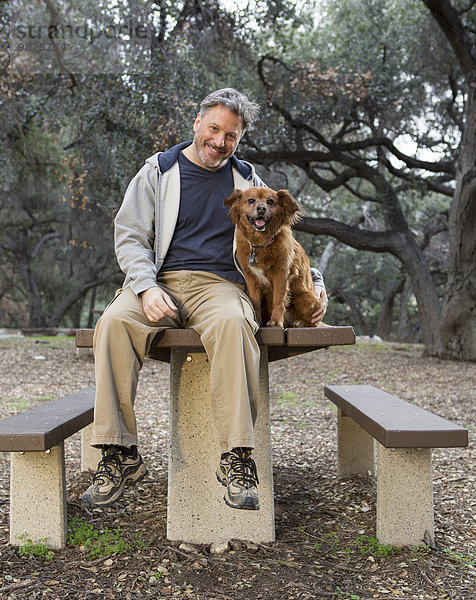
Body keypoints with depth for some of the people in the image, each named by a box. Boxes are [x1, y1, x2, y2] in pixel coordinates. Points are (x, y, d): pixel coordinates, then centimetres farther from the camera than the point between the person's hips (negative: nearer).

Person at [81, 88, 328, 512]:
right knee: (114, 322, -32)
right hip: (160, 282, 0)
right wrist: (146, 287, -12)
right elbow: (130, 235, 6)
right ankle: (120, 456, -24)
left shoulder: (247, 181, 19)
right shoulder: (158, 171, 14)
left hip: (221, 283, 0)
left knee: (232, 323, -37)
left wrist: (314, 280, 11)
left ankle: (237, 459, -36)